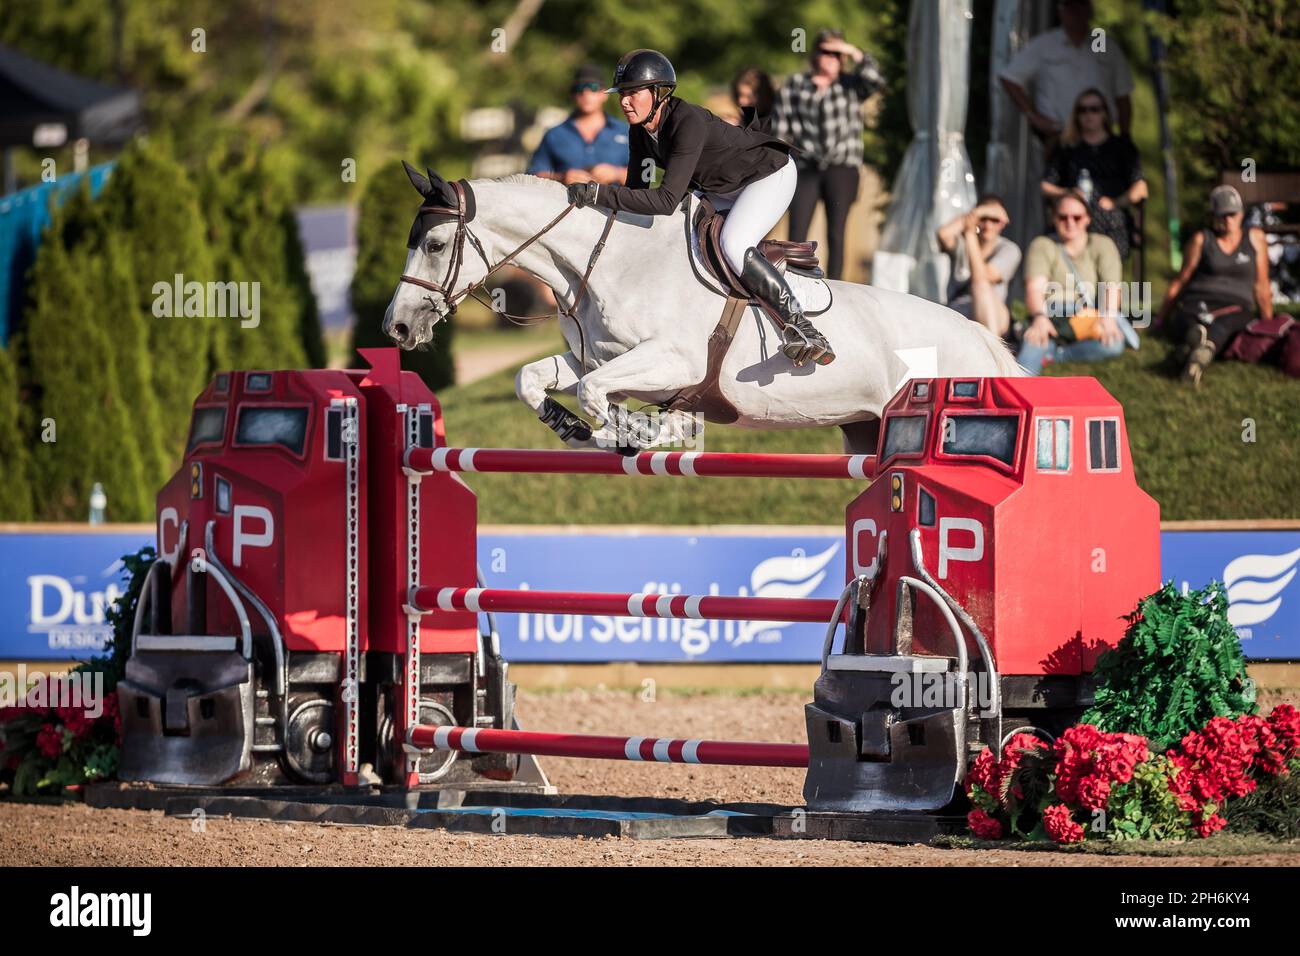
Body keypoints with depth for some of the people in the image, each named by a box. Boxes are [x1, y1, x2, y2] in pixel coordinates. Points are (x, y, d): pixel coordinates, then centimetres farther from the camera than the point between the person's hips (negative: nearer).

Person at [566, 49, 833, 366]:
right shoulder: (641, 130, -11)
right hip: (718, 189, 9)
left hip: (769, 176, -9)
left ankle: (799, 326, -21)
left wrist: (600, 194, -44)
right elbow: (637, 188, -1)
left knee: (733, 246, -29)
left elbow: (667, 201, -43)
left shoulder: (689, 123, -37)